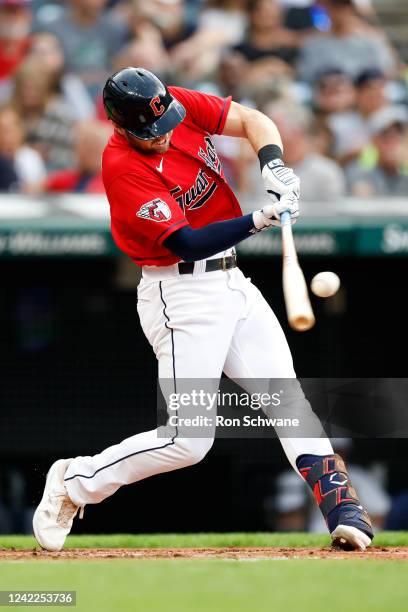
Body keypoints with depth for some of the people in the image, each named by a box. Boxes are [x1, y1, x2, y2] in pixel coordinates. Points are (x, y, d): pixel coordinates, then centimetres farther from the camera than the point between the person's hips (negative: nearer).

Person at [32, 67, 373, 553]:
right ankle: (75, 482, 8)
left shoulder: (180, 105, -3)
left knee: (287, 398, -1)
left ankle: (342, 508, -4)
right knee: (187, 442, -9)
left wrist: (273, 164, -18)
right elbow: (186, 241, -26)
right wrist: (260, 220, -36)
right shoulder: (122, 167, -23)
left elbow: (253, 121, 3)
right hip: (183, 296, -7)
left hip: (233, 284, 7)